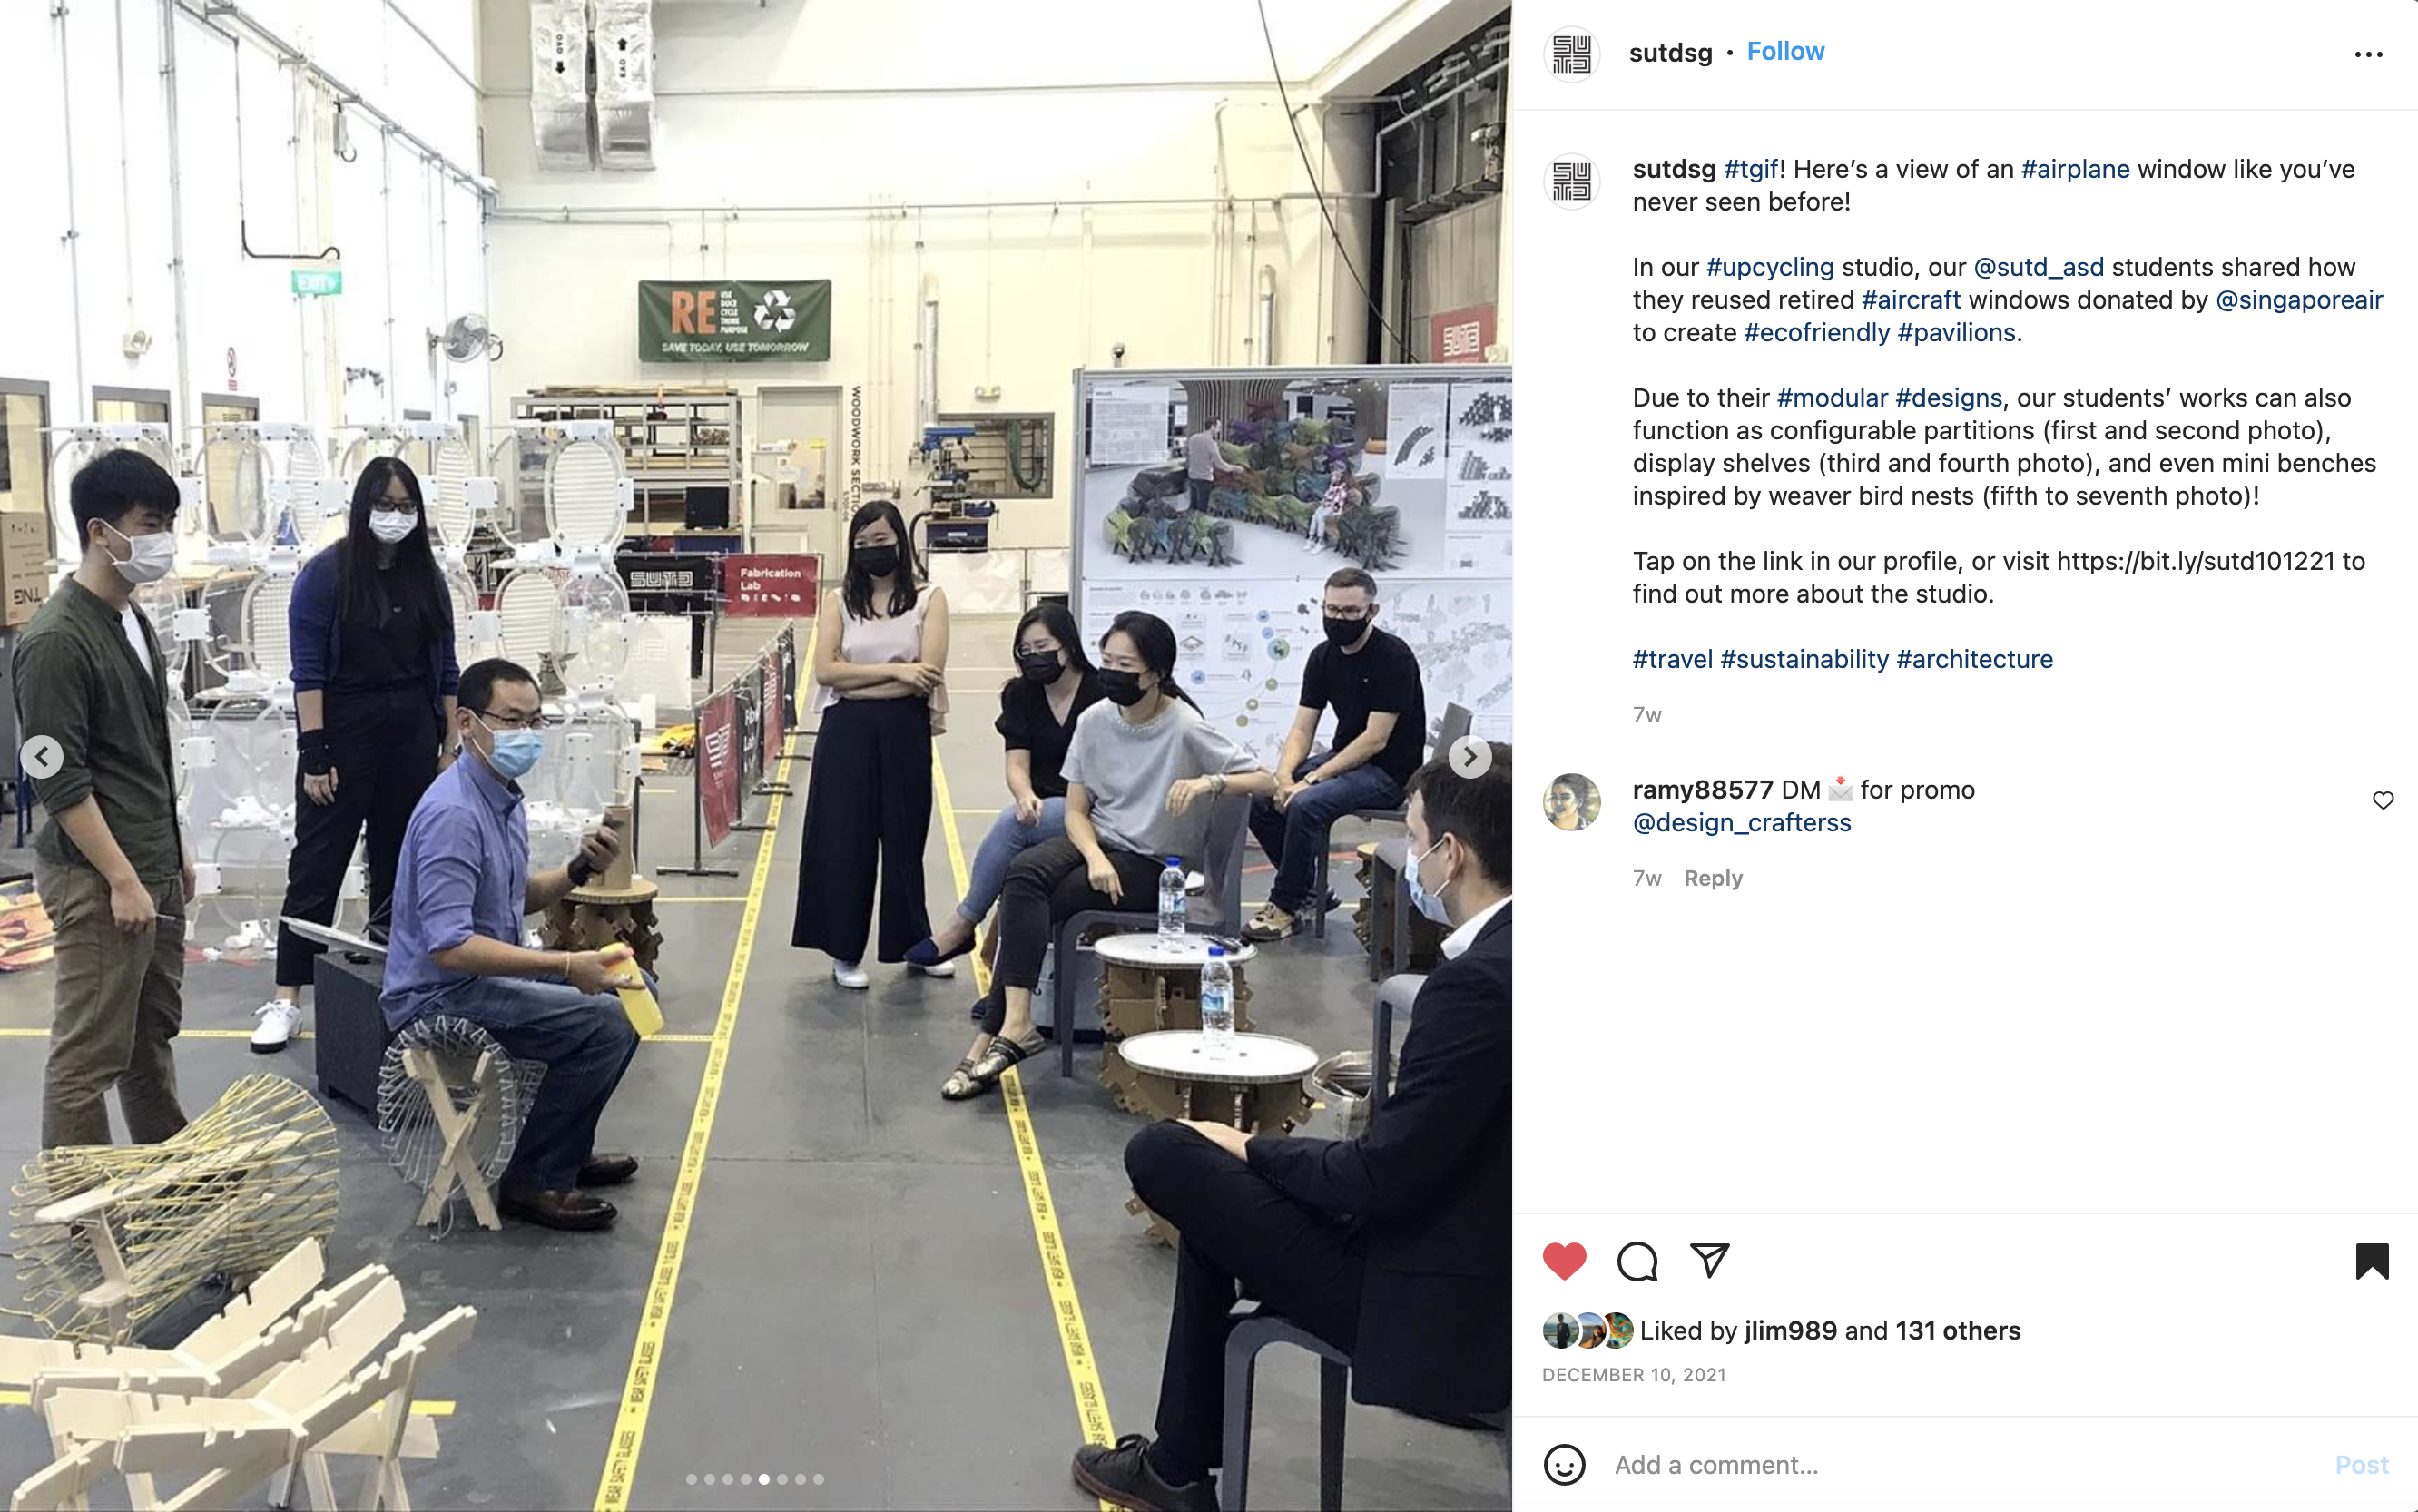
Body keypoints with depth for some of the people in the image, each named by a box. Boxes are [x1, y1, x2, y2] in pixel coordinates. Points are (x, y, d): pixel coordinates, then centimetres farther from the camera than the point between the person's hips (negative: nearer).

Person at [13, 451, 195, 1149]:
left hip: (154, 868, 9)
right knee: (90, 1053, -2)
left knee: (154, 1033, 19)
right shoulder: (56, 640, -17)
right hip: (98, 880, -9)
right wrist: (121, 879, -19)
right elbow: (58, 780, -19)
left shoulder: (133, 620, 11)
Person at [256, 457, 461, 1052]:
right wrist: (314, 755, -14)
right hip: (344, 735, -4)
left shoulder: (427, 577, 7)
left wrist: (451, 746, 6)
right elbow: (308, 672, -10)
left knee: (400, 862, 9)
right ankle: (287, 998, 2)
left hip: (412, 737, 4)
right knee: (317, 865, -2)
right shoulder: (327, 573, -7)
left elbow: (446, 670, 11)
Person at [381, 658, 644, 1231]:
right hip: (440, 996, -10)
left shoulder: (505, 797, 7)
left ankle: (567, 1147, 21)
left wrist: (579, 870, 0)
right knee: (605, 1022, -23)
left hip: (491, 973, 10)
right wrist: (566, 967, -32)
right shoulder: (453, 813, -24)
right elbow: (449, 946, -30)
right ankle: (534, 1180, -10)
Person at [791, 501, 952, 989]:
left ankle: (916, 944, 23)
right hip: (846, 735, 1)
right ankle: (845, 953, 12)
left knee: (904, 839, 9)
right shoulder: (838, 600, 7)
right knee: (844, 839, 3)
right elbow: (826, 671, -5)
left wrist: (856, 683, -10)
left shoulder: (928, 599, 3)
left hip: (905, 733, 0)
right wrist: (895, 672, -13)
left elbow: (928, 673, -10)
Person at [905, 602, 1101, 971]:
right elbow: (1017, 764, -1)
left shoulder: (1100, 692, -7)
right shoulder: (1021, 695, 8)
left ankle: (961, 926, -14)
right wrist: (1026, 797, -24)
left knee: (1012, 822, -28)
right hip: (1040, 807, 5)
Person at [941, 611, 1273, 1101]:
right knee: (1024, 873, -28)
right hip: (1098, 841, 5)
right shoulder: (1095, 719, 1)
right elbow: (1076, 809, 4)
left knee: (1025, 904, -23)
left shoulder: (1185, 730, -14)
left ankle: (993, 1036, -15)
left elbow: (1267, 780, -15)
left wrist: (1211, 782, -34)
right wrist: (1094, 857, -16)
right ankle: (1013, 1023, -31)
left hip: (1153, 865, -5)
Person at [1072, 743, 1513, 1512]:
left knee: (1164, 1153, -3)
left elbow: (1383, 1177, -22)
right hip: (1497, 1274, 9)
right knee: (1226, 1187, 21)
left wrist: (1252, 1150, -7)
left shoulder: (1478, 983, -25)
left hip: (1439, 1308, -9)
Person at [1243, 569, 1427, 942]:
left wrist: (1312, 778, -23)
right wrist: (1284, 777, -16)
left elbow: (1375, 740, -21)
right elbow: (1302, 730, 4)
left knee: (1306, 804, -30)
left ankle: (1286, 908, -13)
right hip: (1344, 758, 8)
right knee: (1259, 798, -7)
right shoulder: (1323, 658, 5)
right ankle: (1310, 893, 6)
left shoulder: (1394, 657, -17)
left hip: (1388, 772, -8)